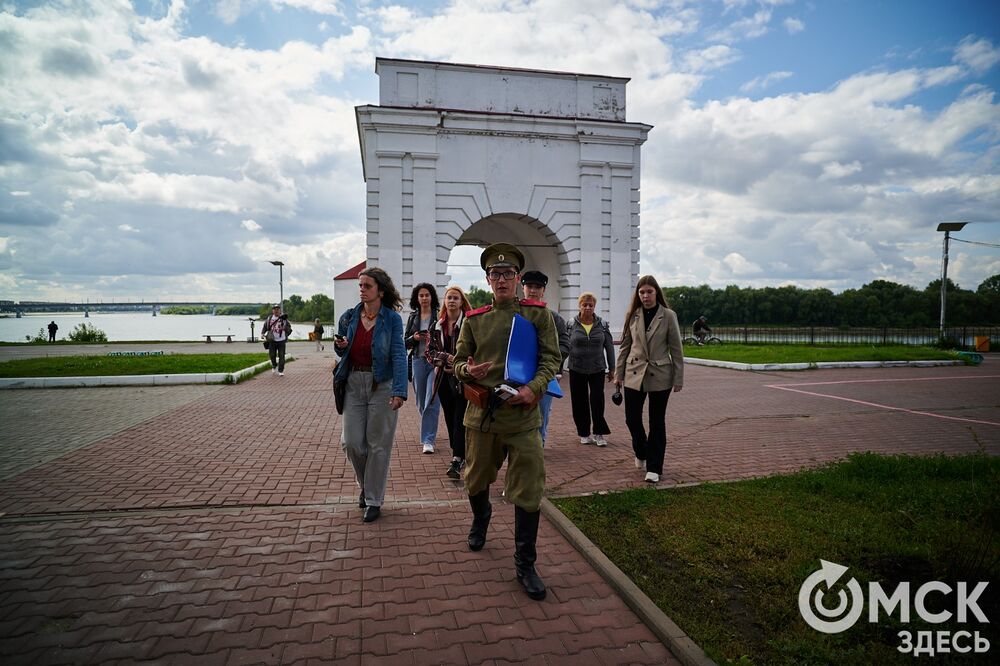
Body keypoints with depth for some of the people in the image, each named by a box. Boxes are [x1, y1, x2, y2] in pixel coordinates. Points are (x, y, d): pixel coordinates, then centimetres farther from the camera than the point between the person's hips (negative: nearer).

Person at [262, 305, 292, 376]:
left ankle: (281, 371, 7)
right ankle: (274, 366, 35)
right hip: (272, 340, 2)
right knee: (272, 355, 6)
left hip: (281, 340, -2)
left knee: (281, 356, -1)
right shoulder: (269, 318, 5)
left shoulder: (284, 318, 1)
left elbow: (289, 327, 7)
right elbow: (265, 326, 15)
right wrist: (262, 333, 1)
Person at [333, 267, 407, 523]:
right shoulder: (349, 317, 4)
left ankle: (374, 500, 21)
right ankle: (366, 484, 34)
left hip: (382, 385, -3)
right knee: (351, 442, 5)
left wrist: (399, 391, -23)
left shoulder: (392, 319, -8)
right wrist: (340, 346, -10)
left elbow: (399, 355, -13)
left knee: (378, 444, 5)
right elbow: (342, 354, 15)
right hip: (354, 384, 4)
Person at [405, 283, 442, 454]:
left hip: (435, 361, -4)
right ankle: (428, 432, 34)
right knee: (421, 403, 12)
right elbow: (405, 342, 12)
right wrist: (414, 338, -8)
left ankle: (428, 440, -3)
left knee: (431, 401, -8)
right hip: (418, 361, 4)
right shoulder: (413, 317, 10)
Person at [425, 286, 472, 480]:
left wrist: (457, 365, -13)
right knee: (450, 418, 11)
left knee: (460, 418, -9)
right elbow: (430, 351, 8)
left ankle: (457, 460, -8)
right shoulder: (436, 326, 11)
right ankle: (460, 455, 24)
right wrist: (447, 358, -9)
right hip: (443, 378, 5)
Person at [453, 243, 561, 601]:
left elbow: (551, 357, -1)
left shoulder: (538, 313, 0)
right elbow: (459, 361, 10)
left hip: (523, 415, -2)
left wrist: (533, 387, -18)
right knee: (476, 480, 19)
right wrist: (468, 371, -14)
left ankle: (525, 565, 18)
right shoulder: (474, 319, 6)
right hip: (481, 414, 2)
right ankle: (480, 519, 53)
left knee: (528, 492, 0)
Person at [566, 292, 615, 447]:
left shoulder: (602, 325, 2)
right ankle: (584, 433, 21)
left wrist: (611, 369, 7)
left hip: (597, 370, 0)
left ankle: (599, 433, 11)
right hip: (577, 370, 0)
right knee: (580, 403, 6)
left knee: (598, 402, -4)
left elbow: (609, 347, 7)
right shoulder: (572, 325, -2)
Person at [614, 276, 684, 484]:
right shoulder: (632, 315, 2)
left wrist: (678, 378, -5)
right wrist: (618, 374, 4)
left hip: (659, 375, -2)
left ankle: (654, 468, 17)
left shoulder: (668, 316, -4)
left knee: (657, 422, 6)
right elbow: (624, 346, 6)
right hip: (634, 373, 2)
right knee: (632, 418, 6)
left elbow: (676, 349, -3)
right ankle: (641, 454, 34)